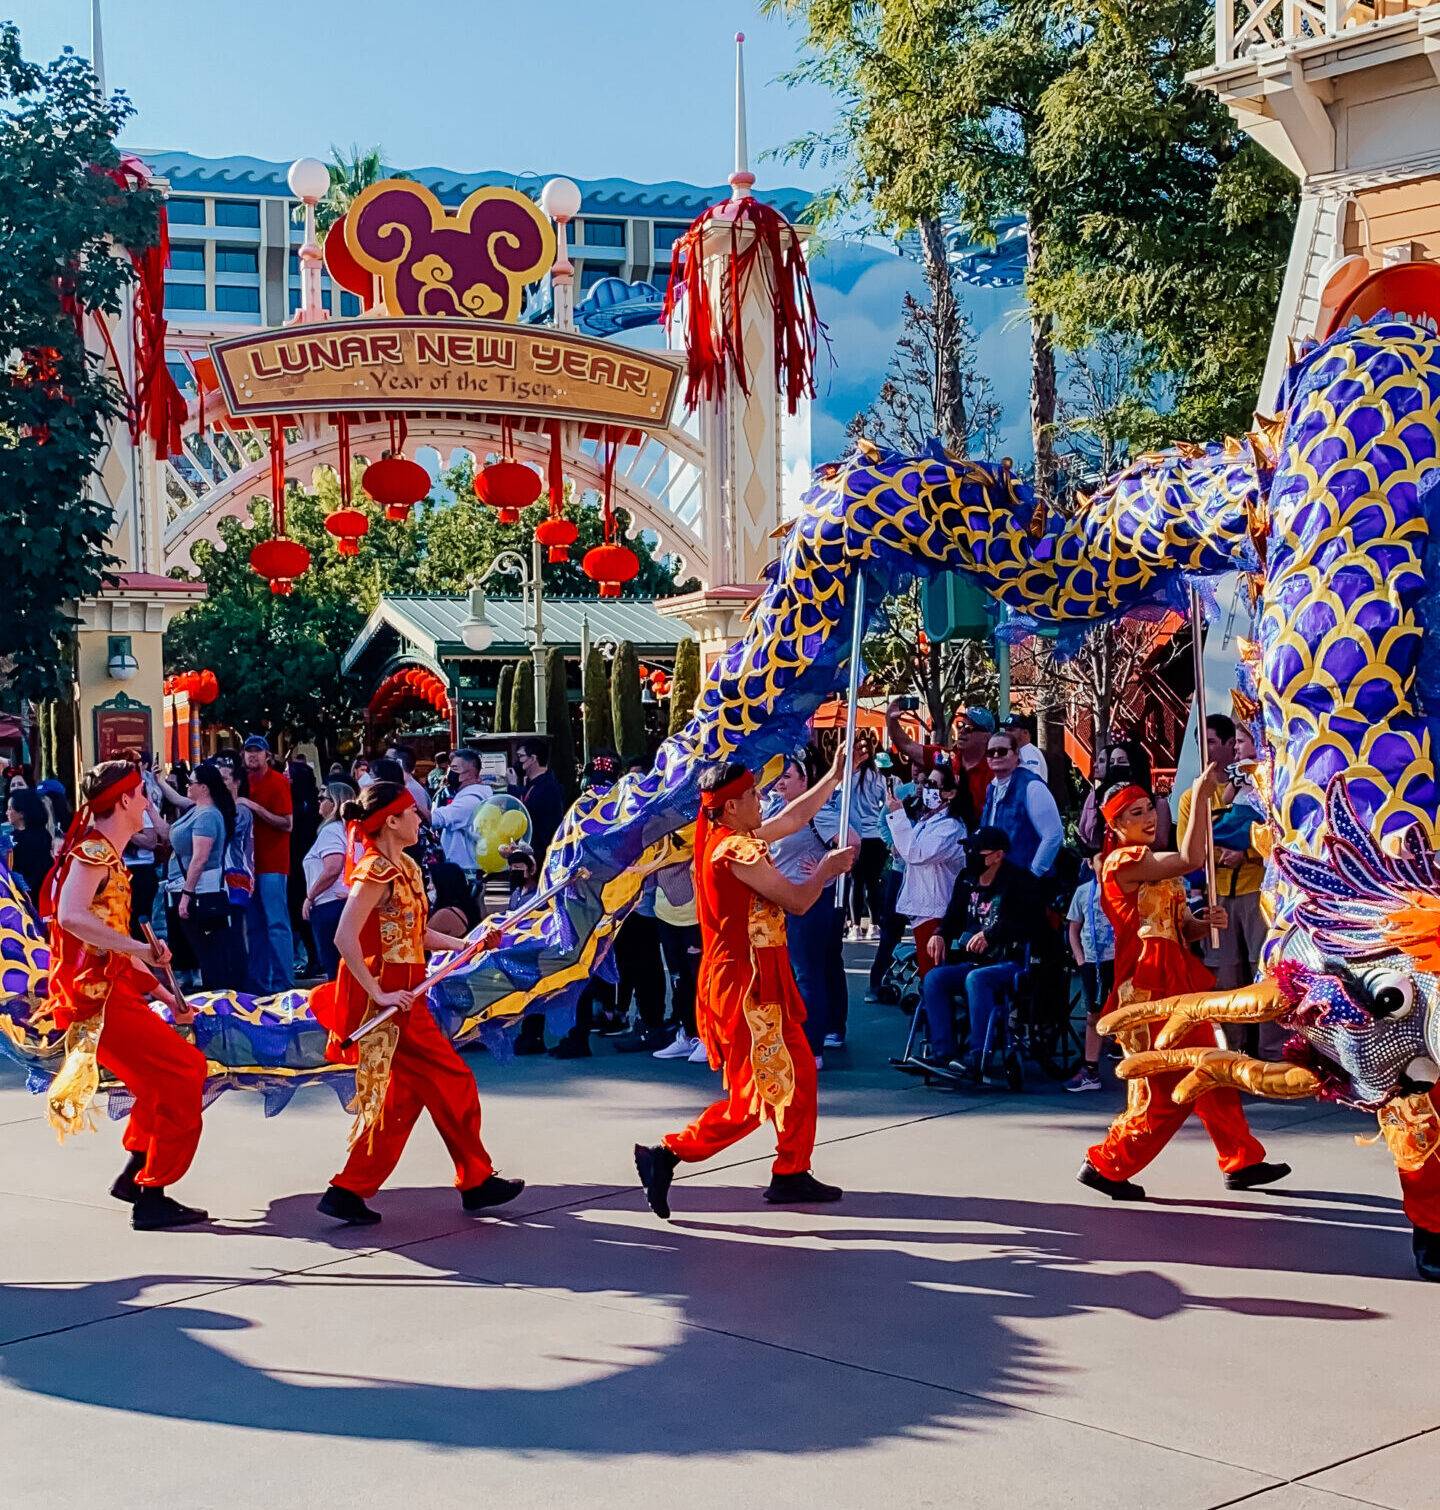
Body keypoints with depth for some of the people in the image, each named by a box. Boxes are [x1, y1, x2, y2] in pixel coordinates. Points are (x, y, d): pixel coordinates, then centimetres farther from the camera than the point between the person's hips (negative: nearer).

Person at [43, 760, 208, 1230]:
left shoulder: (110, 856, 19)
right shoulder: (94, 849, -11)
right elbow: (71, 916, -28)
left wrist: (163, 994, 19)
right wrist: (139, 948, -29)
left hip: (114, 989, 10)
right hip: (95, 993, -10)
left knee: (182, 1068, 15)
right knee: (180, 1077, -10)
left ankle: (134, 1174, 21)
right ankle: (150, 1198, -6)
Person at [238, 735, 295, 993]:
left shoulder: (277, 781, -7)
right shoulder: (245, 781, 12)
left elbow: (287, 824, -13)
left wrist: (255, 808, -18)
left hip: (272, 863, -7)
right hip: (250, 862, 7)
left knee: (277, 924, -8)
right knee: (254, 926, 9)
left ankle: (283, 983, -6)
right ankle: (258, 983, 15)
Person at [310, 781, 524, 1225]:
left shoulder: (405, 867, 12)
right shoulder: (377, 871, -17)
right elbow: (345, 938, -25)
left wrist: (464, 945, 9)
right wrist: (377, 994, -24)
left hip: (403, 996, 10)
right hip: (388, 997, -10)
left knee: (401, 1097, 12)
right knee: (452, 1084, 1)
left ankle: (350, 1192, 14)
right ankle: (477, 1181, 15)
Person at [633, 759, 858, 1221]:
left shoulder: (722, 839, 10)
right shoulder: (738, 851, -19)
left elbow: (797, 816, 22)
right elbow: (797, 901, -14)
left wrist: (835, 775, 25)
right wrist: (827, 869, 5)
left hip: (759, 980, 10)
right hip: (746, 985, -10)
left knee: (799, 1074, 15)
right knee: (753, 1097, -6)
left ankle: (792, 1173, 21)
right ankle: (667, 1155, -7)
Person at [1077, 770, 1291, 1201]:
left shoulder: (1157, 868, 19)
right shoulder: (1123, 861, -12)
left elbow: (1183, 927, 18)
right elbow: (1191, 859, -24)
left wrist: (1207, 922, -4)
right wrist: (1199, 797, -20)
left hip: (1179, 983, 10)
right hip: (1150, 987, -10)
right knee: (1167, 1092, -6)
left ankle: (1241, 1161, 25)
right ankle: (1105, 1164, 4)